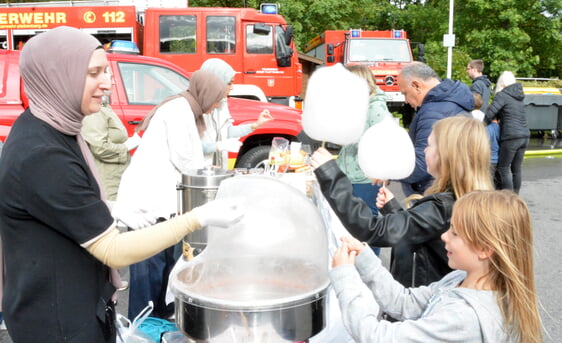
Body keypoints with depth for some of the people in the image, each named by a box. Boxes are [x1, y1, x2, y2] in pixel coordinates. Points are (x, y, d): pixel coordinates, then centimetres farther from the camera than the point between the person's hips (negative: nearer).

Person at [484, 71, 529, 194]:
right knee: (516, 169, 13)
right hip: (524, 136, 7)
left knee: (503, 169, 0)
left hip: (511, 137, -7)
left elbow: (490, 114, -13)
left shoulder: (502, 95, -7)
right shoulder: (518, 96, 16)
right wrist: (497, 118, 12)